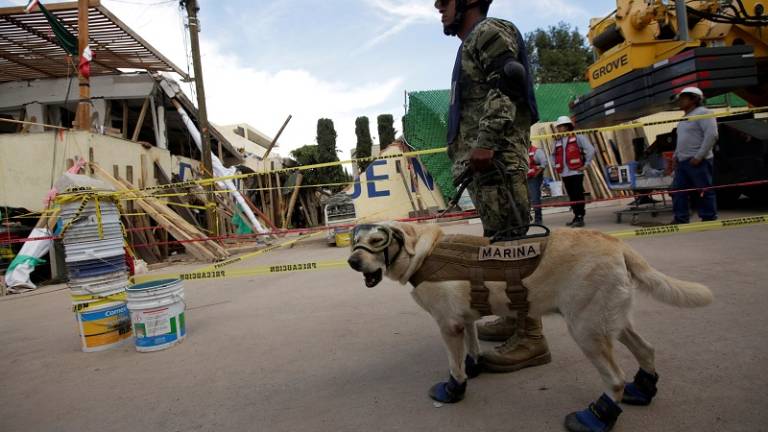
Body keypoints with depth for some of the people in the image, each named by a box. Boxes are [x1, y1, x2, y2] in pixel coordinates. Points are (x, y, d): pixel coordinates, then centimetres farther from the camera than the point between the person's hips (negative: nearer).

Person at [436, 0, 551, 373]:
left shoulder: (490, 30, 1)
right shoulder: (471, 44, 30)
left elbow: (505, 88, -15)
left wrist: (486, 143, -24)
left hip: (496, 157, -10)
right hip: (482, 161, 10)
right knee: (499, 243, 12)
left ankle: (532, 339, -7)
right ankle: (514, 318, 21)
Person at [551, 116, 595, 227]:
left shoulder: (578, 138, -1)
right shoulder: (558, 142, 15)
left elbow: (591, 150, -5)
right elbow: (553, 155, 29)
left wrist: (585, 165, -6)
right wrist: (556, 166, 16)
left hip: (576, 172, -6)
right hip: (564, 174, 6)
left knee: (578, 196, -7)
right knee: (571, 197, 9)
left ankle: (580, 218, -5)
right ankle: (576, 216, 16)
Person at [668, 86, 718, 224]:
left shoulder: (703, 113, -8)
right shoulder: (685, 118, 20)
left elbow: (712, 135, -17)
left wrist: (699, 156, -20)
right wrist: (675, 156, 18)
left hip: (697, 162, -9)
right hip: (682, 162, 9)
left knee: (704, 191, -2)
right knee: (678, 190, 6)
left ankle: (709, 219, 5)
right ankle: (681, 219, 12)